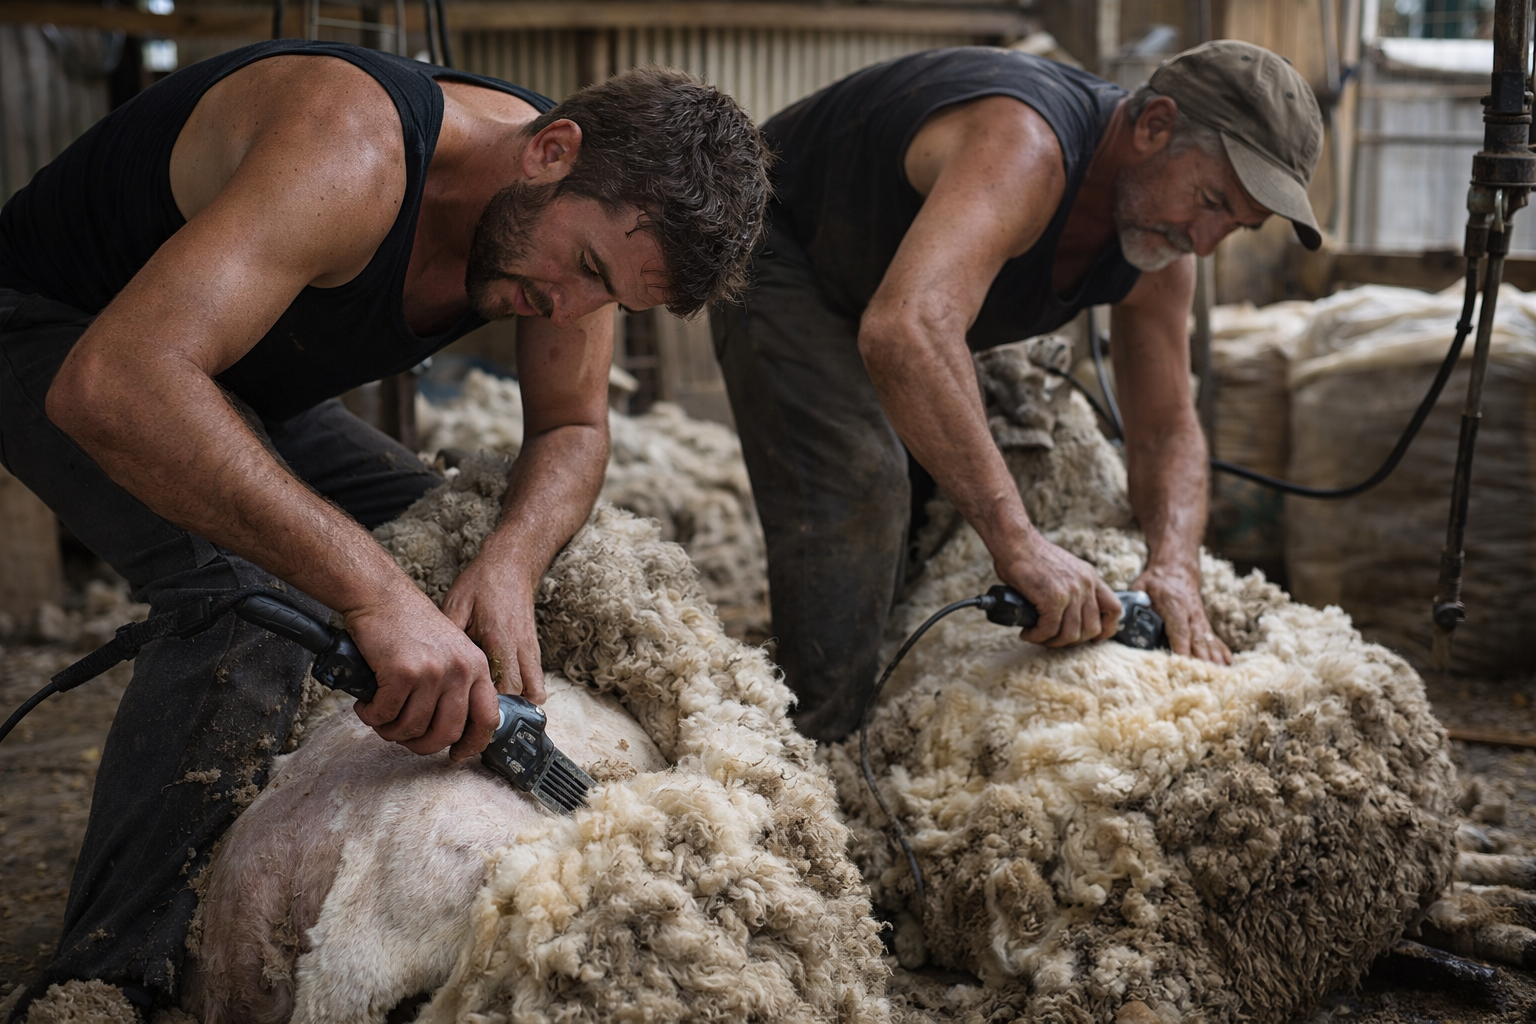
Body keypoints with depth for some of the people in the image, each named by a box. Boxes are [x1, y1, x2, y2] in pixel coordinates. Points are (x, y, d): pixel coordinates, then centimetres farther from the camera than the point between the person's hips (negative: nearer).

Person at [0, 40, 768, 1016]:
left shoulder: (589, 208, -15)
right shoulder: (353, 157, -41)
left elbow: (573, 426, -3)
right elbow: (111, 385, -52)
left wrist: (512, 563, -26)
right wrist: (374, 590, -58)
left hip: (237, 377, 8)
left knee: (443, 547, 5)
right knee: (250, 586, -31)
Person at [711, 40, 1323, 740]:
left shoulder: (1158, 254, -15)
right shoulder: (1024, 150, -43)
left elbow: (1166, 428, -6)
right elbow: (904, 332, -60)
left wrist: (1175, 568, -27)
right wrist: (1017, 541, -61)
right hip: (777, 244, -9)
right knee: (854, 486, -25)